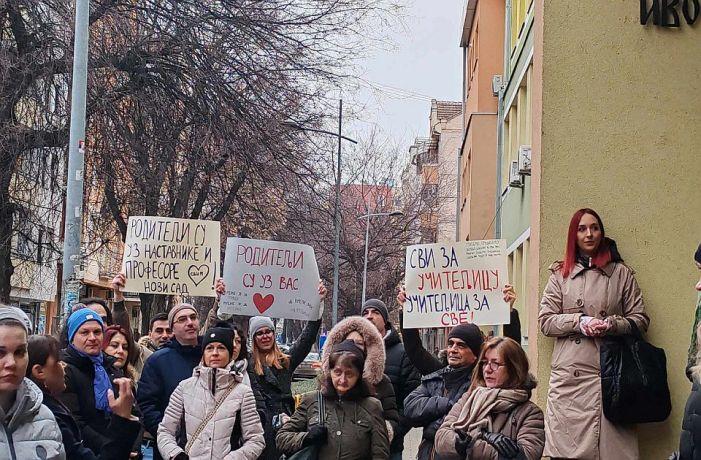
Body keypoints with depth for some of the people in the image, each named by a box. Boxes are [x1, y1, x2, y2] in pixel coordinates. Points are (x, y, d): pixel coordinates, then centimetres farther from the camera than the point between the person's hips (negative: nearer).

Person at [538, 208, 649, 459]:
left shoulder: (621, 273, 12)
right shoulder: (561, 274, 13)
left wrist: (613, 325, -8)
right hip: (570, 375, 0)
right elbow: (545, 322, 8)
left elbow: (640, 319, 11)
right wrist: (579, 321, -8)